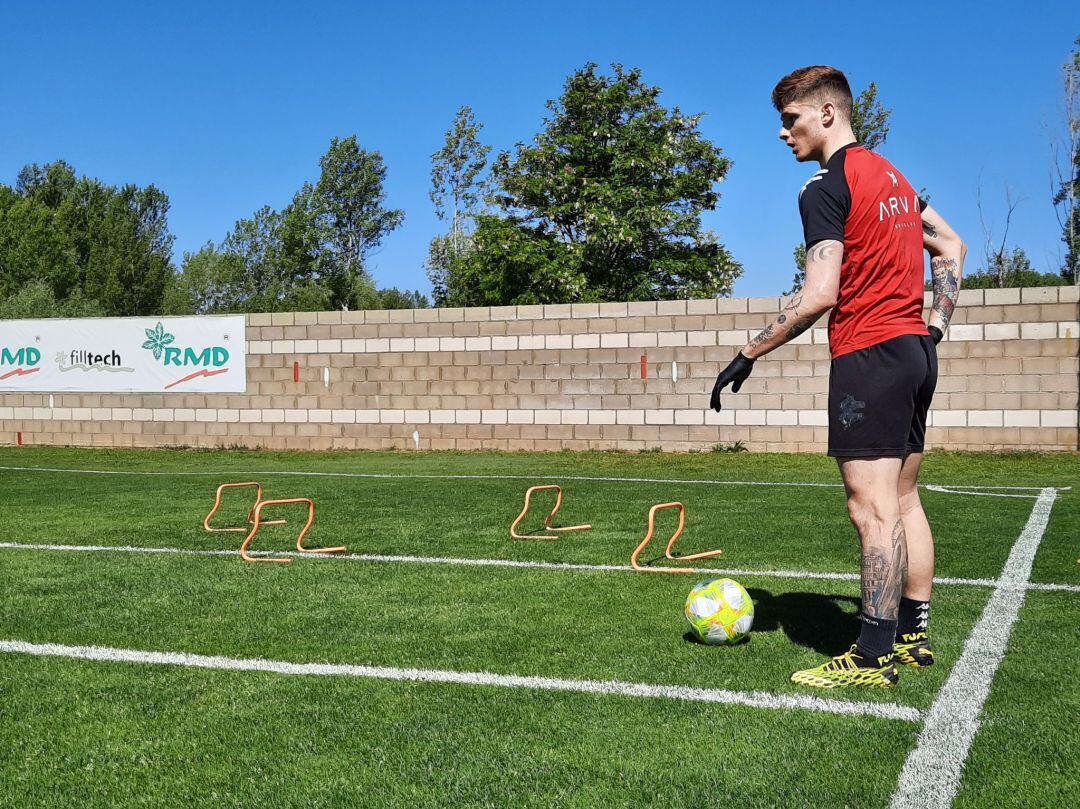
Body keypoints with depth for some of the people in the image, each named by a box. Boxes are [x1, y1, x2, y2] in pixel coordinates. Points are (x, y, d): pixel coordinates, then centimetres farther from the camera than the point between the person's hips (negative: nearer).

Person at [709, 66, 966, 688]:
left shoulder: (825, 188, -11)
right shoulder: (893, 176, 18)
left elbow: (820, 295, -19)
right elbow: (952, 248, 23)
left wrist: (749, 355, -12)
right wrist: (936, 327, 18)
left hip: (869, 355, -9)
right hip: (916, 353, 10)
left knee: (872, 507, -8)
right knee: (904, 500, 13)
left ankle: (874, 657, -5)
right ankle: (914, 635, 20)